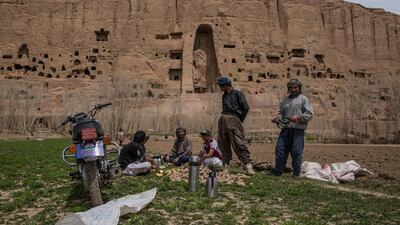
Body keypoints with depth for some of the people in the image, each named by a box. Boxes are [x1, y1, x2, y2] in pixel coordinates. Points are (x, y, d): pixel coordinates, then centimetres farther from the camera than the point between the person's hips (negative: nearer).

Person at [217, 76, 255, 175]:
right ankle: (225, 163, 14)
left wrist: (239, 120, -1)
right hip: (223, 119, 7)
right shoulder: (224, 96, 22)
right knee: (223, 144, 7)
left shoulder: (238, 94, 1)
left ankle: (248, 165, -16)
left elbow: (245, 108, -5)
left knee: (239, 143, -15)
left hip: (233, 119, -7)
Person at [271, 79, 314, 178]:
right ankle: (278, 171, 14)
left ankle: (296, 173, 12)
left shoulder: (303, 99, 5)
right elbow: (281, 113, 23)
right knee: (280, 149, 2)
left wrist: (299, 117, -16)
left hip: (298, 129, -4)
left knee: (296, 151, -2)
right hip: (286, 128, 5)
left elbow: (310, 113, -2)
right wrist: (277, 118, 2)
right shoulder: (285, 100, 19)